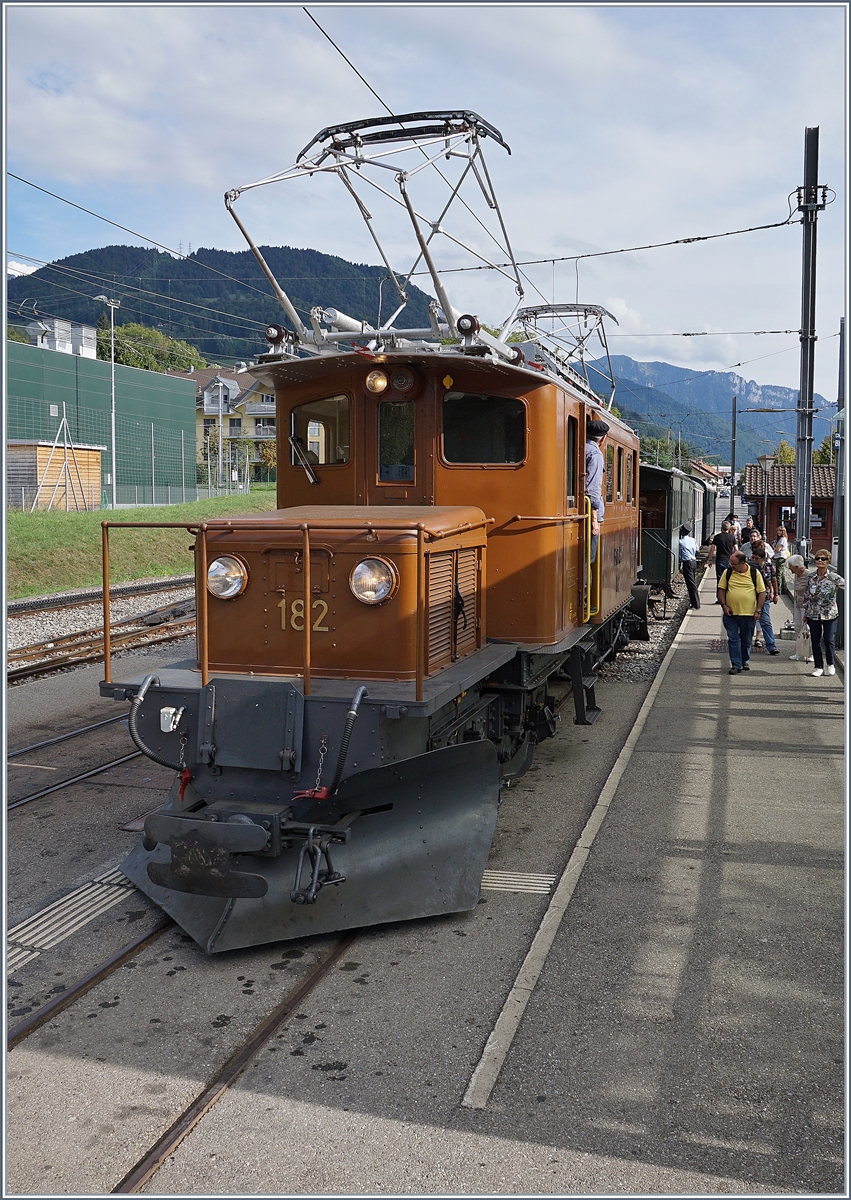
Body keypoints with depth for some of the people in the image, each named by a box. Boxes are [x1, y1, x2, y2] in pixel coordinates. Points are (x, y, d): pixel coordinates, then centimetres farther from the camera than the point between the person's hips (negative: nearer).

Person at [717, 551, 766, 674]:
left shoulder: (754, 573, -3)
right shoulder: (728, 572, 1)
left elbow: (762, 592, 1)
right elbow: (721, 589, 7)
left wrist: (758, 610, -4)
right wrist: (724, 605, -5)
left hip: (749, 613, -1)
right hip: (730, 613, 1)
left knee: (746, 639, 12)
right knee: (733, 639, -2)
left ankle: (745, 661, 31)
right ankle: (736, 665, 2)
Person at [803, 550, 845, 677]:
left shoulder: (834, 577, -9)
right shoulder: (810, 576, 0)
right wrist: (805, 612, 10)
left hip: (829, 614, -2)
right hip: (813, 614, 2)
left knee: (828, 640, 0)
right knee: (815, 641, 6)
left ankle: (830, 665, 22)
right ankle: (819, 667, 19)